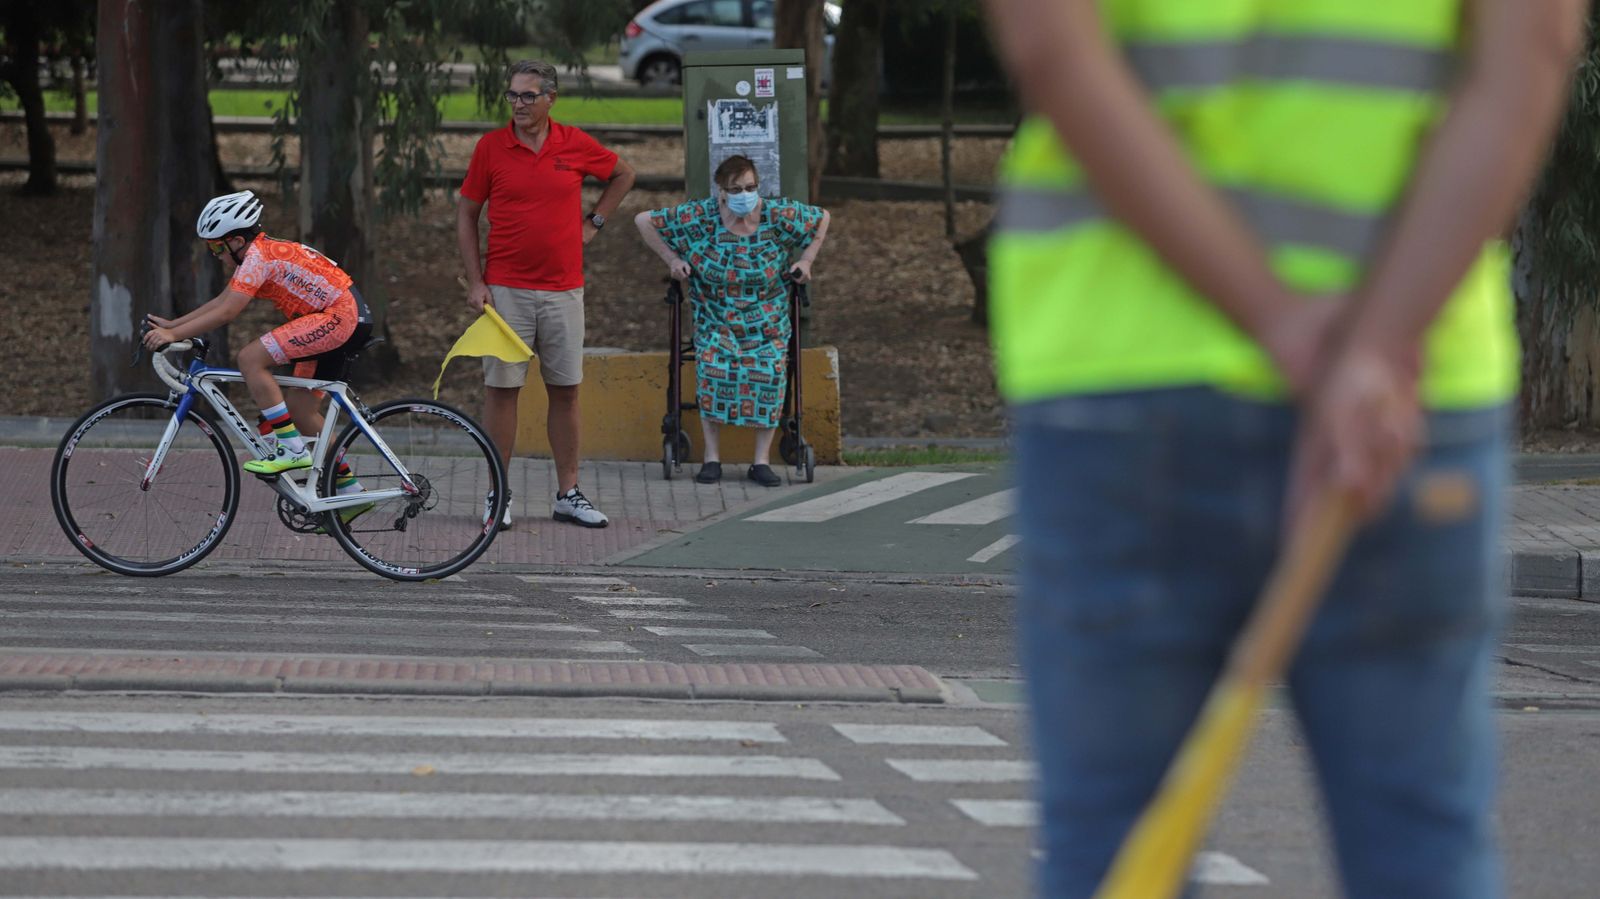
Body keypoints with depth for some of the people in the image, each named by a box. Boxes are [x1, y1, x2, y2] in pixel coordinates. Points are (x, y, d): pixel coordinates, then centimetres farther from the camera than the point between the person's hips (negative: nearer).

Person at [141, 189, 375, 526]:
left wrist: (174, 334, -20)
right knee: (301, 408, 14)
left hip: (340, 315, -11)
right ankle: (350, 491, 19)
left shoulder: (258, 256, -14)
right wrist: (170, 325, 14)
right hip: (349, 320, 11)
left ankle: (291, 448, -15)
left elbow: (226, 312, -21)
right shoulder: (255, 253, 16)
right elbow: (221, 301, 20)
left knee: (250, 358, -17)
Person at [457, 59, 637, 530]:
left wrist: (595, 222, 11)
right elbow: (466, 214, 4)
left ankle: (568, 494, 13)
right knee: (501, 388, -1)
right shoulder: (491, 146, -2)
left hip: (563, 290, 2)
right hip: (506, 290, -2)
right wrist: (475, 282, -3)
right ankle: (497, 494, 5)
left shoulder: (575, 145, 2)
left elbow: (623, 175, 21)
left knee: (565, 389, 6)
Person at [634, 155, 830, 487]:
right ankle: (712, 457, -14)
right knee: (712, 371, -24)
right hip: (715, 320, -1)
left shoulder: (778, 216, -8)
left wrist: (806, 260, 2)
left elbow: (822, 219, 9)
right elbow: (645, 221, -1)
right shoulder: (700, 218, -11)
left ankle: (761, 460, -12)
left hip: (767, 325, 1)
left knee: (770, 372, -20)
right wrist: (672, 258, -4)